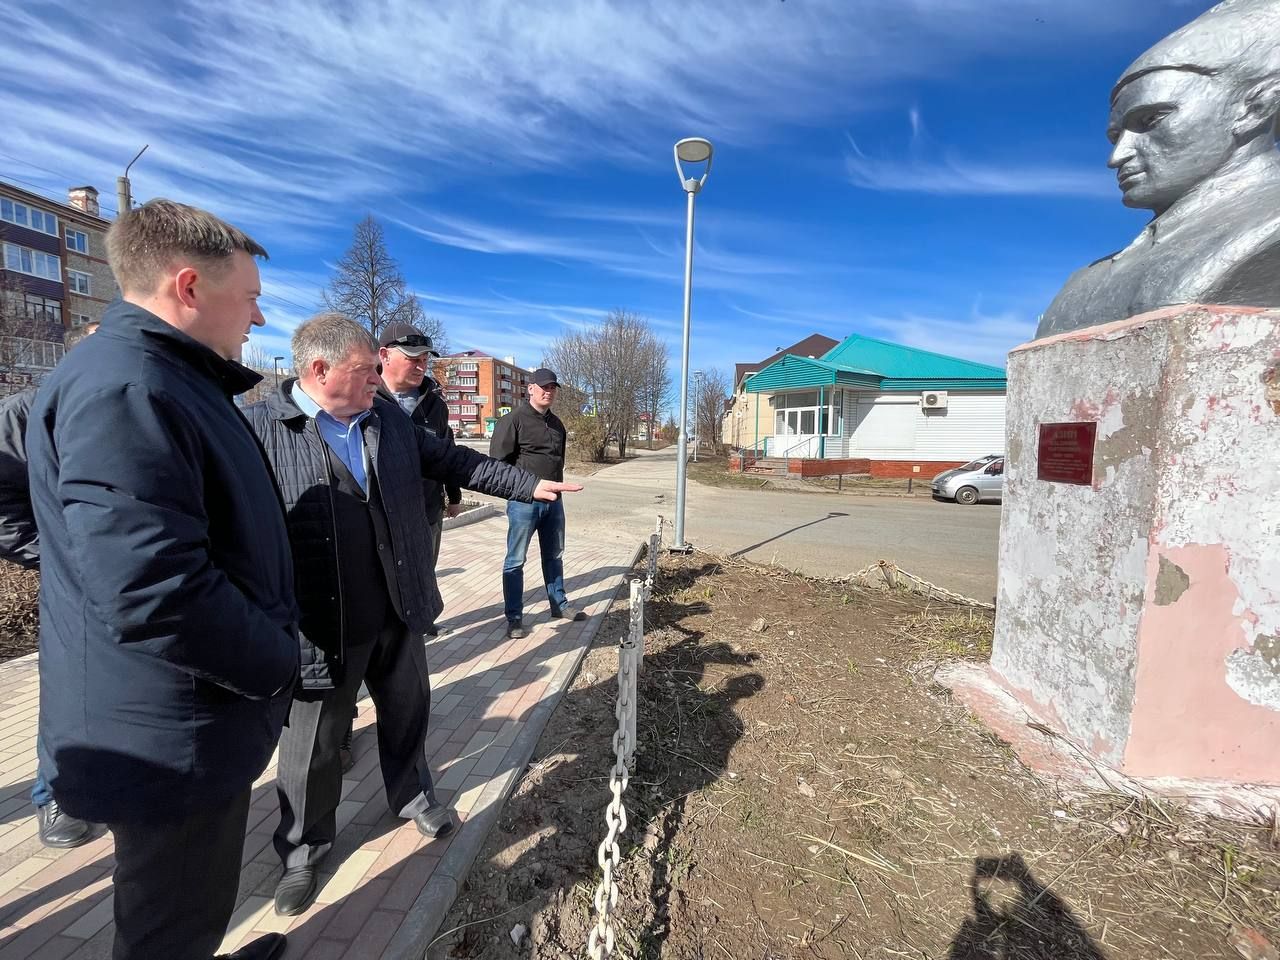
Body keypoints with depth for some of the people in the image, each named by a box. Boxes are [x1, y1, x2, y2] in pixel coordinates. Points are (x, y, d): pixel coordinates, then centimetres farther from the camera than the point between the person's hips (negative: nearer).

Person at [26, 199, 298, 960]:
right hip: (173, 739, -9)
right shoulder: (125, 387, -24)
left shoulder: (172, 381, 11)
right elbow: (154, 595, -32)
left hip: (194, 723, 10)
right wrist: (278, 663, -17)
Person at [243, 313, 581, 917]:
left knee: (407, 712, 22)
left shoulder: (388, 417, 4)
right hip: (320, 626, -4)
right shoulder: (260, 426, -13)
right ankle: (303, 849, 41)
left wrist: (528, 486, 6)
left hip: (398, 613, 5)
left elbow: (450, 460, 9)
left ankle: (413, 795, 49)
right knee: (313, 743, 15)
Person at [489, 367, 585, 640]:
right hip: (524, 501, -7)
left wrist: (556, 484, 14)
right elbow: (498, 458, -13)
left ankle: (559, 604, 31)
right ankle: (514, 616, 12)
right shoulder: (514, 419, -10)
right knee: (516, 560, 2)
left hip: (553, 501, 7)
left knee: (554, 556, 17)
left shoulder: (556, 423, 12)